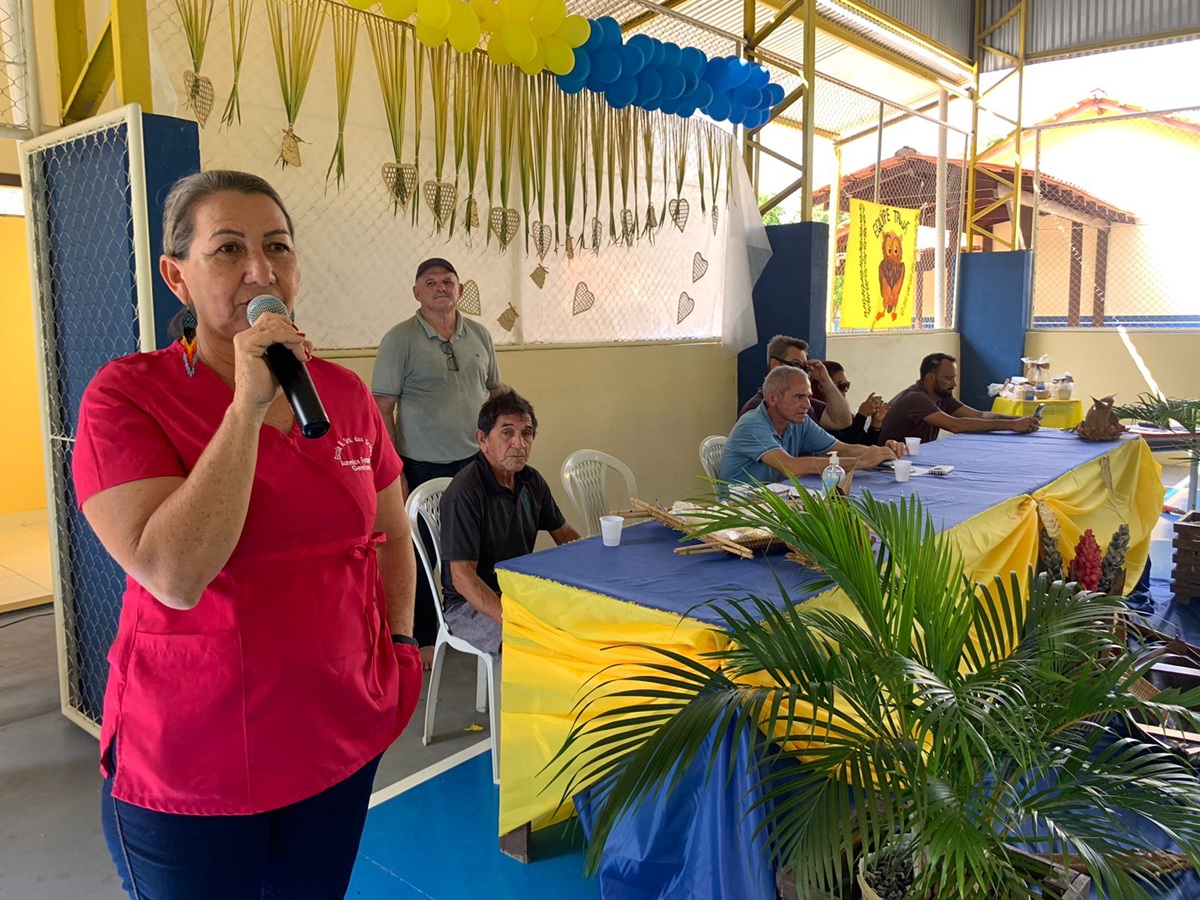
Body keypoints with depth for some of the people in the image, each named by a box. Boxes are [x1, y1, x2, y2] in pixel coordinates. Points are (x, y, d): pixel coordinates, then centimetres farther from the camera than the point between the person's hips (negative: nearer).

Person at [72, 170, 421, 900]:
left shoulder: (347, 394, 0)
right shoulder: (125, 395, -12)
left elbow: (392, 533, 13)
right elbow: (174, 575, -25)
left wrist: (400, 642, 2)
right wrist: (249, 406, -26)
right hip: (189, 766, -3)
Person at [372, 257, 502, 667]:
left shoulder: (479, 334, 9)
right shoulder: (399, 340, -6)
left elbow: (495, 392, 16)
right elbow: (382, 408, -8)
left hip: (477, 461, 4)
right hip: (423, 466, -4)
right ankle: (423, 639, 21)